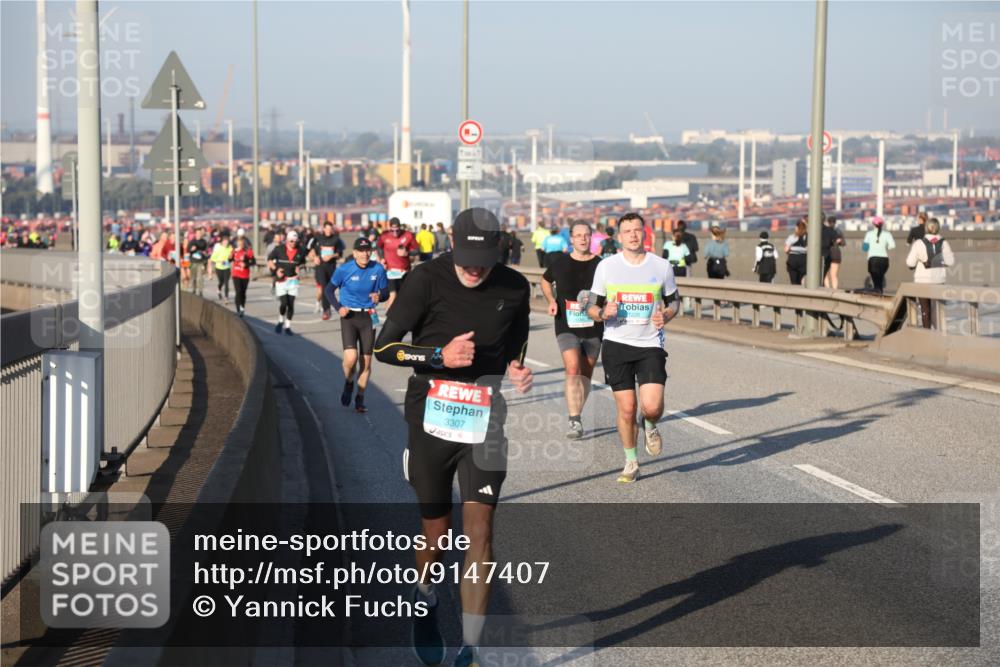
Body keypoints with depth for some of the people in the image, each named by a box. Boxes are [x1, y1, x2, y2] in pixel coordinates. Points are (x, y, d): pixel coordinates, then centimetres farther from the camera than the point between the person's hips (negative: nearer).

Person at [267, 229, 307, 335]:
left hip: (293, 280, 2)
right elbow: (270, 260, 8)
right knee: (283, 303, -12)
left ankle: (287, 326, 15)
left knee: (291, 304, 2)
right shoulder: (279, 249, -5)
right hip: (281, 279, -2)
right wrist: (276, 269, -6)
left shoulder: (300, 251, 2)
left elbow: (302, 262, 19)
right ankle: (281, 321, 15)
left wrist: (299, 268, -2)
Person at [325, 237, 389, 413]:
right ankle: (348, 383, 16)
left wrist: (379, 296, -18)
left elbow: (385, 292, 5)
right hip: (349, 316, -2)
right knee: (351, 358, -17)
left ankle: (360, 399, 21)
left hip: (368, 317, 2)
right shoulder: (344, 269, -9)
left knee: (366, 361, 5)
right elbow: (329, 289, 3)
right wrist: (338, 308, -11)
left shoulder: (378, 269, -5)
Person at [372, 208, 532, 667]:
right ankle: (424, 600, 42)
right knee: (436, 529, 9)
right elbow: (384, 346, -8)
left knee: (479, 528, -9)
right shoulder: (427, 280, -10)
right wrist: (440, 356, -22)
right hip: (431, 417, -1)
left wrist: (515, 368, -3)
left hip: (485, 420, 1)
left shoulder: (515, 288, 0)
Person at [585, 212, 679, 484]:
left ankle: (650, 426, 23)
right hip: (616, 343, 0)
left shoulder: (662, 266, 2)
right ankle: (631, 461, 20)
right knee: (626, 408, 0)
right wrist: (603, 312, -16)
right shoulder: (606, 266, 1)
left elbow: (674, 300, 15)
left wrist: (666, 315, -7)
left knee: (652, 407, -15)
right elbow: (592, 307, 7)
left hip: (650, 344, 0)